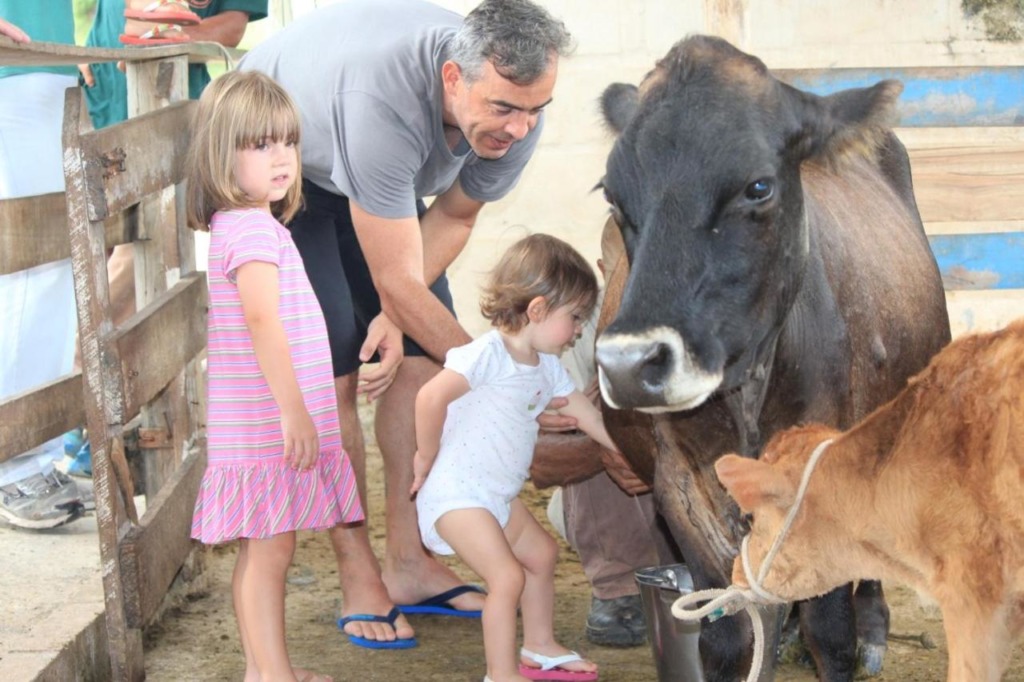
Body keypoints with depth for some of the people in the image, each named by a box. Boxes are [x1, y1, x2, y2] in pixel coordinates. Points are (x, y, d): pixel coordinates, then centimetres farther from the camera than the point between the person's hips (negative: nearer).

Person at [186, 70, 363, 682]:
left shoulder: (245, 225, 15)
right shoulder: (253, 229, -16)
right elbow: (262, 319, -28)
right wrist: (294, 411, -29)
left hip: (276, 424, 10)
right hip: (266, 426, -10)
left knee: (266, 551, 14)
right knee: (268, 551, -5)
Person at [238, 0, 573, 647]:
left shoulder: (515, 114, -24)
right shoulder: (385, 101, -44)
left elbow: (453, 216, -5)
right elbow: (398, 282, -38)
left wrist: (396, 315, -19)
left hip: (377, 173, 6)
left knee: (419, 358, -3)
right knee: (332, 370, -12)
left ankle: (409, 563, 7)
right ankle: (359, 576, -1)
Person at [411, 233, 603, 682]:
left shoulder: (546, 367, 8)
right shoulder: (488, 354, -23)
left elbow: (587, 416, 16)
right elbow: (430, 397, -31)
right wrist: (427, 456, -20)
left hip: (498, 494, 10)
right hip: (455, 495, -10)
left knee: (541, 553, 21)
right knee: (507, 576, -15)